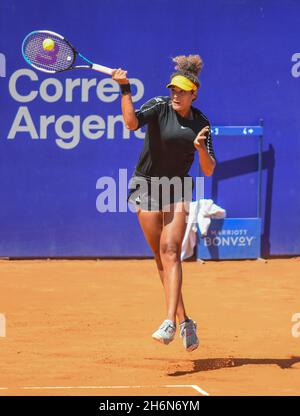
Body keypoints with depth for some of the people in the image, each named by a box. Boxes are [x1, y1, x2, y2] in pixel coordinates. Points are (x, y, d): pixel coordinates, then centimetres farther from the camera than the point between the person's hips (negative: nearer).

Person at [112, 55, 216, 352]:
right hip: (147, 185, -1)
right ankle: (184, 322, 9)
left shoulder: (201, 123, 2)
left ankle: (170, 322, -26)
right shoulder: (159, 107, -6)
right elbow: (132, 122, -27)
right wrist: (125, 88, -37)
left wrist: (201, 148, -19)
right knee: (161, 256, 0)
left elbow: (208, 171, 0)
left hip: (177, 188, 1)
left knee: (170, 250, -17)